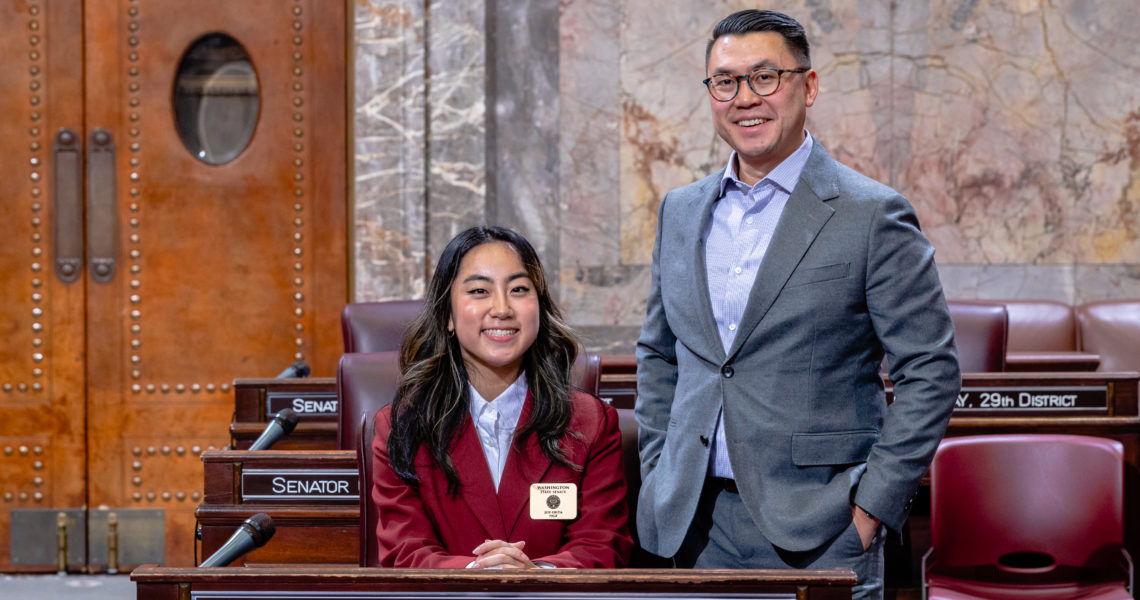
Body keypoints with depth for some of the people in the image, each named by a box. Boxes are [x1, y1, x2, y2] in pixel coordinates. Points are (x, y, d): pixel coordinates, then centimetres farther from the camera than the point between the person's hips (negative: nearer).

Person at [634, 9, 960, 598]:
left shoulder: (872, 214, -4)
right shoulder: (680, 212, 12)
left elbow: (931, 372, -5)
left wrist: (873, 503, -10)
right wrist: (657, 480, 12)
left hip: (817, 534, -4)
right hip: (694, 525, 4)